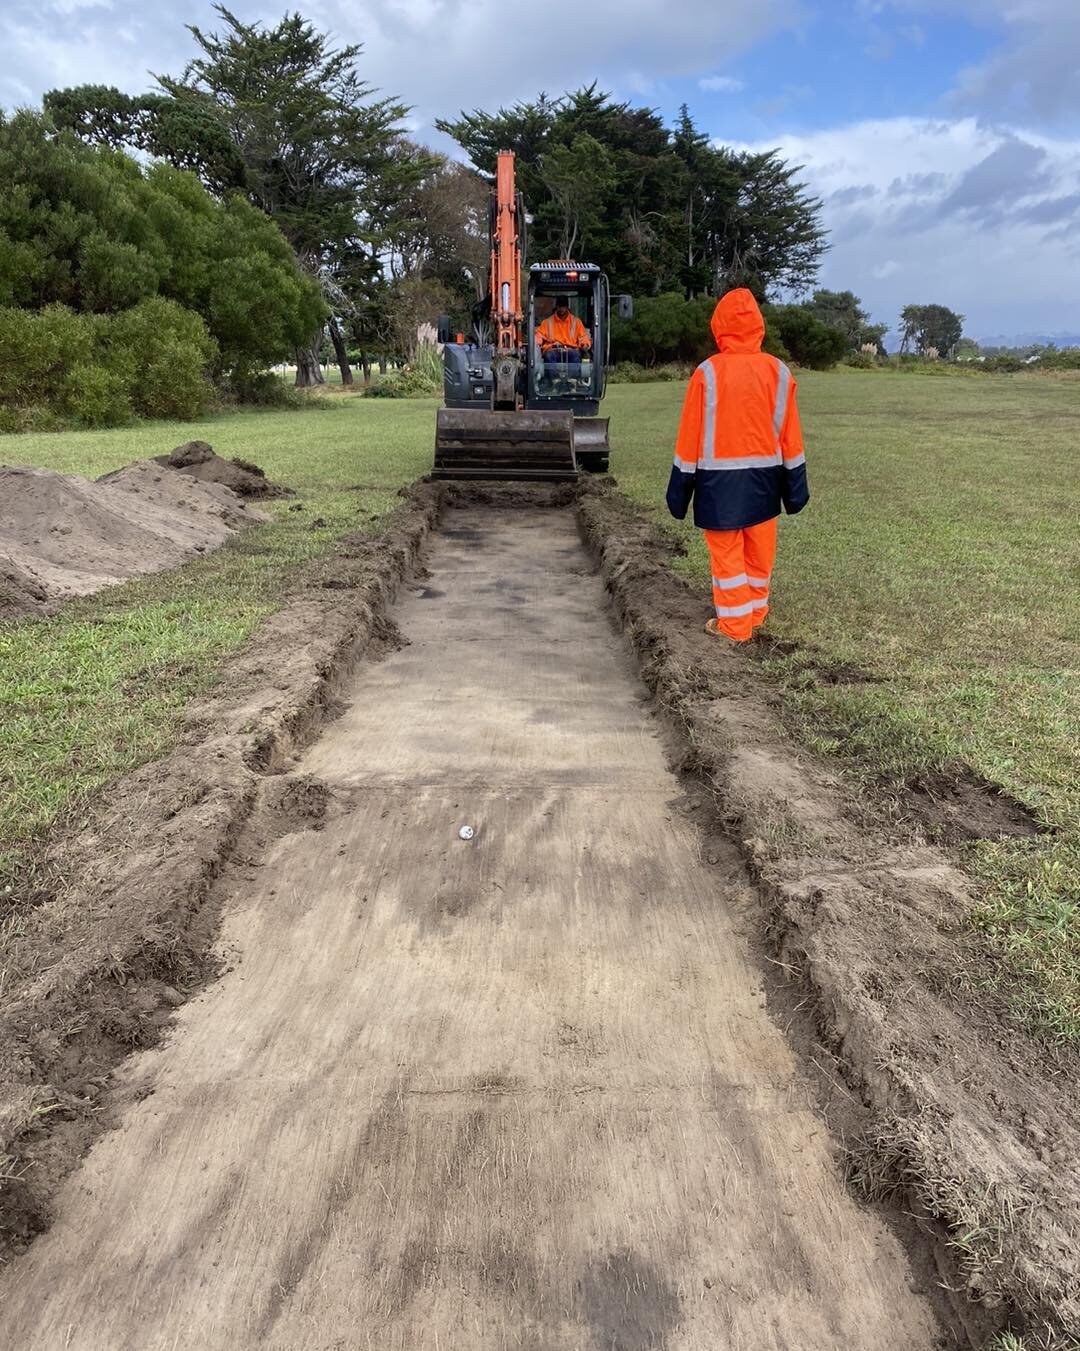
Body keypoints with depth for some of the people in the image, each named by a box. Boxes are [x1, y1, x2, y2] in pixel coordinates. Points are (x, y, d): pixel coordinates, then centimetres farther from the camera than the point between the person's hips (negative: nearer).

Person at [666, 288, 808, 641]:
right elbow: (790, 435, 4)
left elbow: (691, 434, -7)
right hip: (763, 476, 4)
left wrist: (680, 486, 0)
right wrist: (795, 483, 12)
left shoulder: (708, 373, -11)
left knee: (727, 554, 5)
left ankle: (734, 627, 11)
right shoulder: (778, 371, 0)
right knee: (759, 552, 15)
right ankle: (755, 616, 28)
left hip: (719, 478, -4)